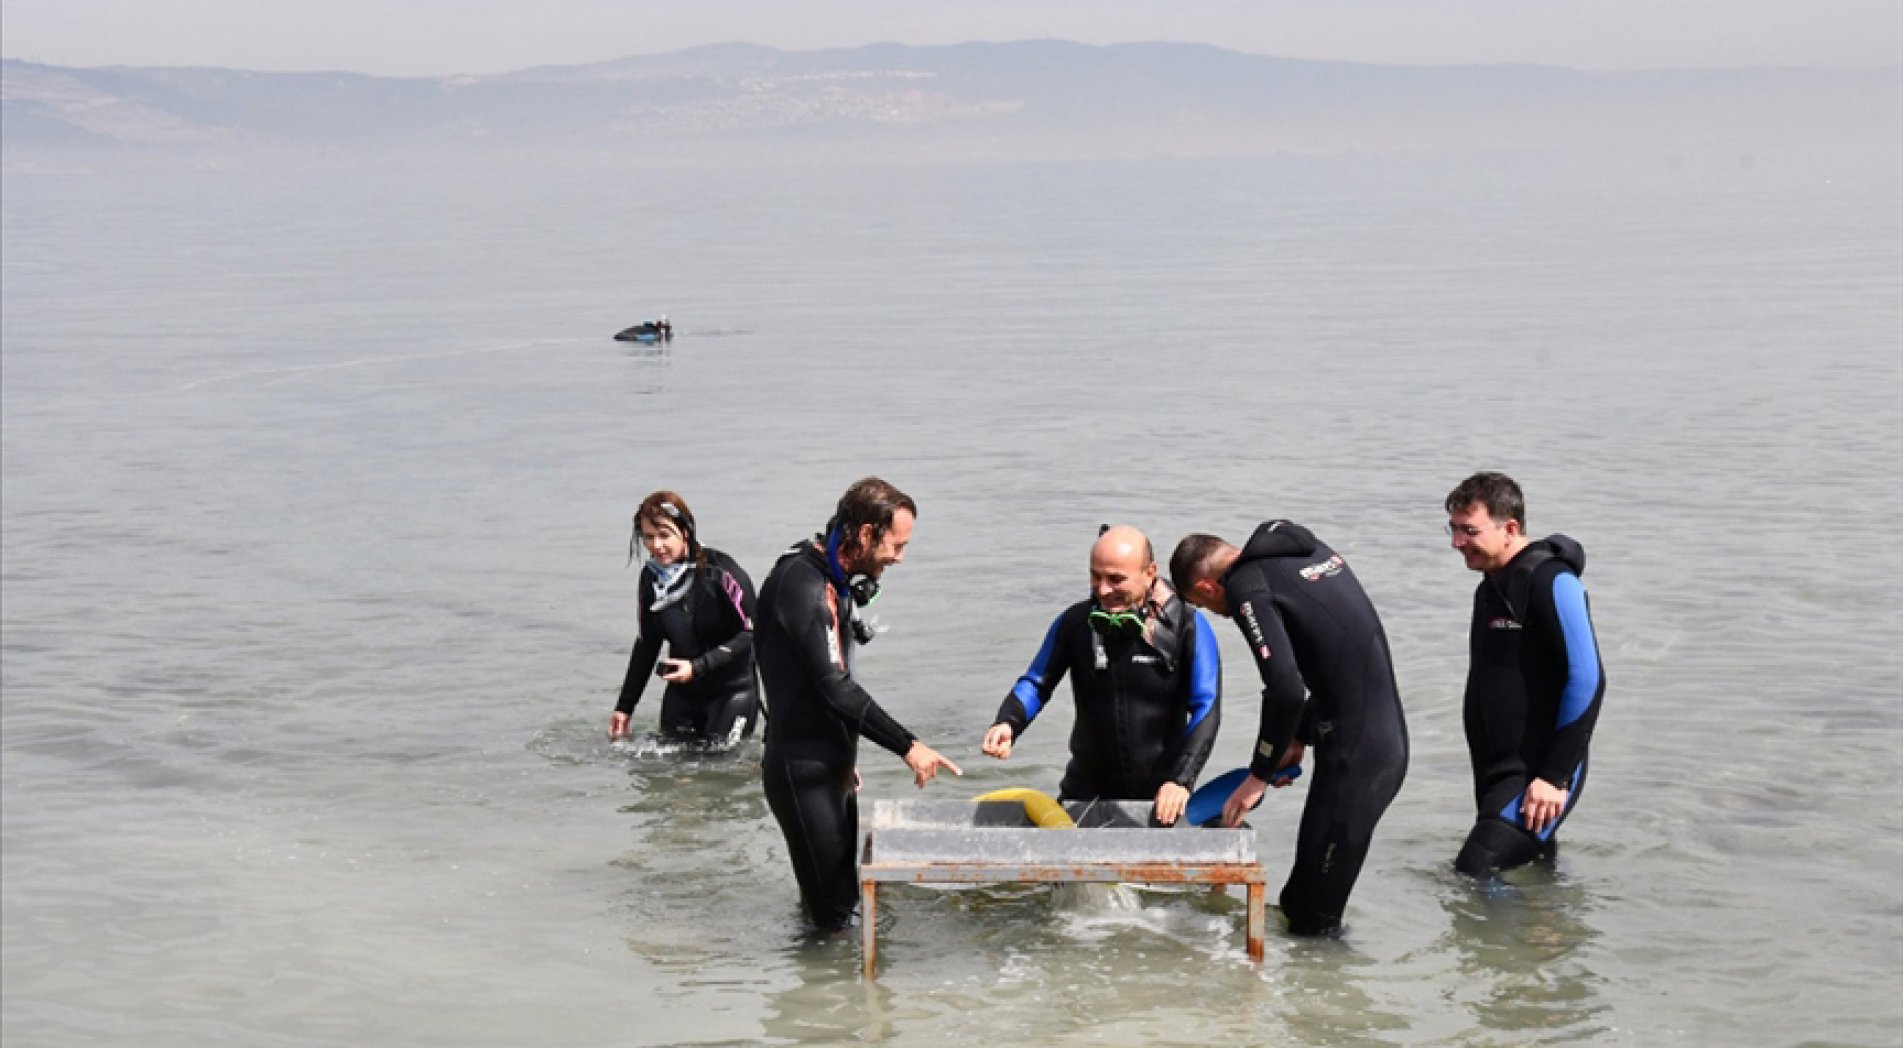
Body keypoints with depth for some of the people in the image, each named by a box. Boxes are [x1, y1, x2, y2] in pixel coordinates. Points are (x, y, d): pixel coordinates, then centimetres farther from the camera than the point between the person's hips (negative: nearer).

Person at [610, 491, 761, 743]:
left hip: (732, 691, -5)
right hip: (682, 692, 5)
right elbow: (647, 644, 11)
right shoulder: (651, 577, 1)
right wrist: (624, 707, 10)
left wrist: (696, 667, -22)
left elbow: (751, 633, -16)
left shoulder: (720, 570, -17)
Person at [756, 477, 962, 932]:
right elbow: (834, 686, -25)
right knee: (833, 915, -9)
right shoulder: (800, 582, -20)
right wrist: (907, 746, -22)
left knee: (848, 897, 15)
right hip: (803, 772, -10)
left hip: (833, 768, 10)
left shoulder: (837, 582, 12)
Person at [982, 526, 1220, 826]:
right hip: (1089, 787, 2)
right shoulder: (1075, 622, -3)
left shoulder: (1186, 626, -10)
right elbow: (1037, 683, 4)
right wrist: (1007, 725, -17)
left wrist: (1181, 781, -21)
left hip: (1160, 792, -2)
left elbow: (1206, 710, -11)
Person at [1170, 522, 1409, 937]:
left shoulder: (1246, 585, -9)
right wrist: (1300, 738, 25)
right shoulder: (1311, 550, 17)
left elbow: (1286, 690, -19)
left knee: (1315, 922, -3)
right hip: (1390, 738, 9)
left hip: (1353, 755, -9)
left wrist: (1260, 775, -7)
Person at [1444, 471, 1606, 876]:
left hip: (1538, 777, -10)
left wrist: (1556, 778, -20)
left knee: (1474, 875, -22)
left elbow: (1587, 681, -20)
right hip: (1496, 773, 10)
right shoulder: (1491, 587, 15)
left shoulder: (1550, 582, -14)